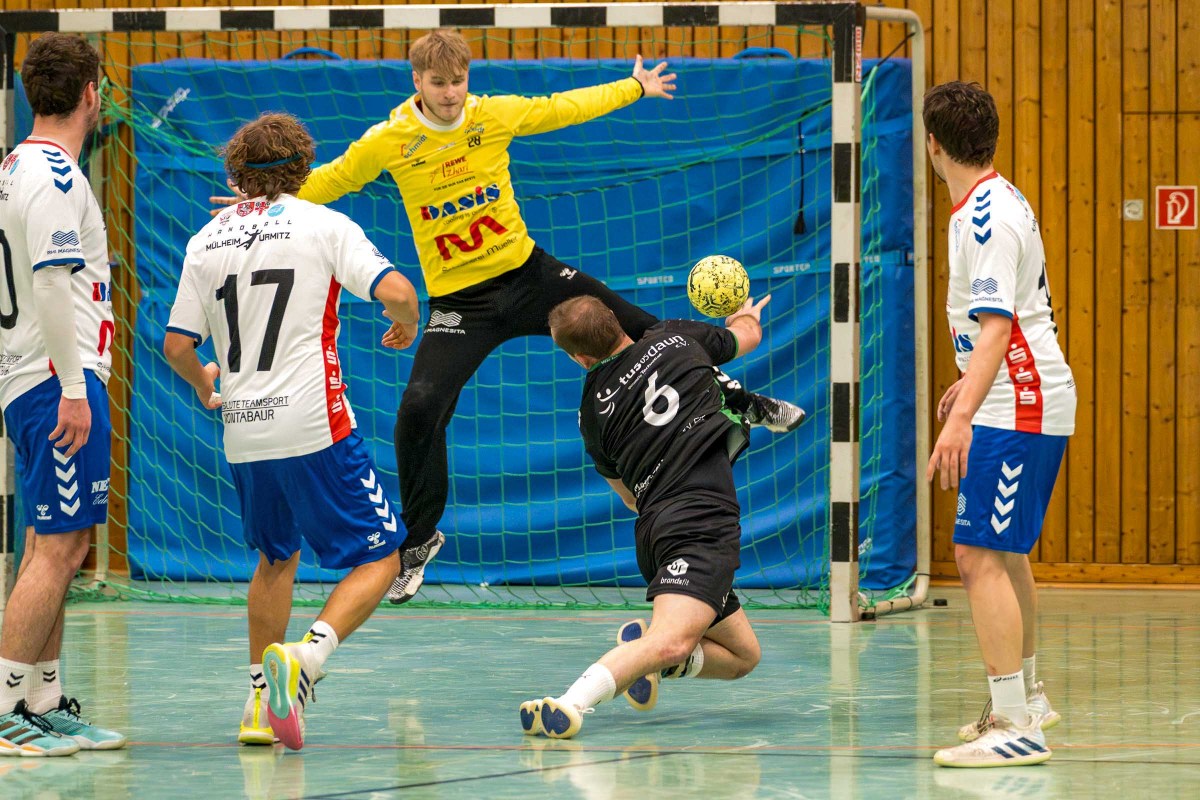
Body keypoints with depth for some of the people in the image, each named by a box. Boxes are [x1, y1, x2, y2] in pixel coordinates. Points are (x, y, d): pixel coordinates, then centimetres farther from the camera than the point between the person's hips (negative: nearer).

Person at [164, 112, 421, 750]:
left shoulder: (206, 241, 7)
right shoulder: (324, 226, -3)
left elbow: (176, 346, 7)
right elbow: (397, 292, -13)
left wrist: (203, 383, 29)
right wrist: (407, 327, 10)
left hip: (243, 434, 5)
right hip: (314, 429, -5)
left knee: (276, 558, 26)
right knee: (380, 558, 2)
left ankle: (261, 699, 20)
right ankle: (304, 658, -21)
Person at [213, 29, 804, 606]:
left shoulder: (497, 115, -6)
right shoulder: (390, 142, -10)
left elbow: (565, 108, 11)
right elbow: (329, 180, 7)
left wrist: (635, 88, 21)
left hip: (527, 274, 2)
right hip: (458, 301, -2)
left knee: (639, 330, -2)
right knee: (419, 411, -17)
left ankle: (736, 400, 23)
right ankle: (419, 538, 5)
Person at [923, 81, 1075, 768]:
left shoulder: (989, 217, -18)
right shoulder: (999, 203, 13)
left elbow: (996, 326, -27)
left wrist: (963, 417, -34)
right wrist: (971, 385, 38)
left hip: (1018, 410, -11)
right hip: (1023, 400, 11)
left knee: (981, 556, -15)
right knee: (1007, 553, 22)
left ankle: (1016, 725, -18)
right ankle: (1027, 697, 36)